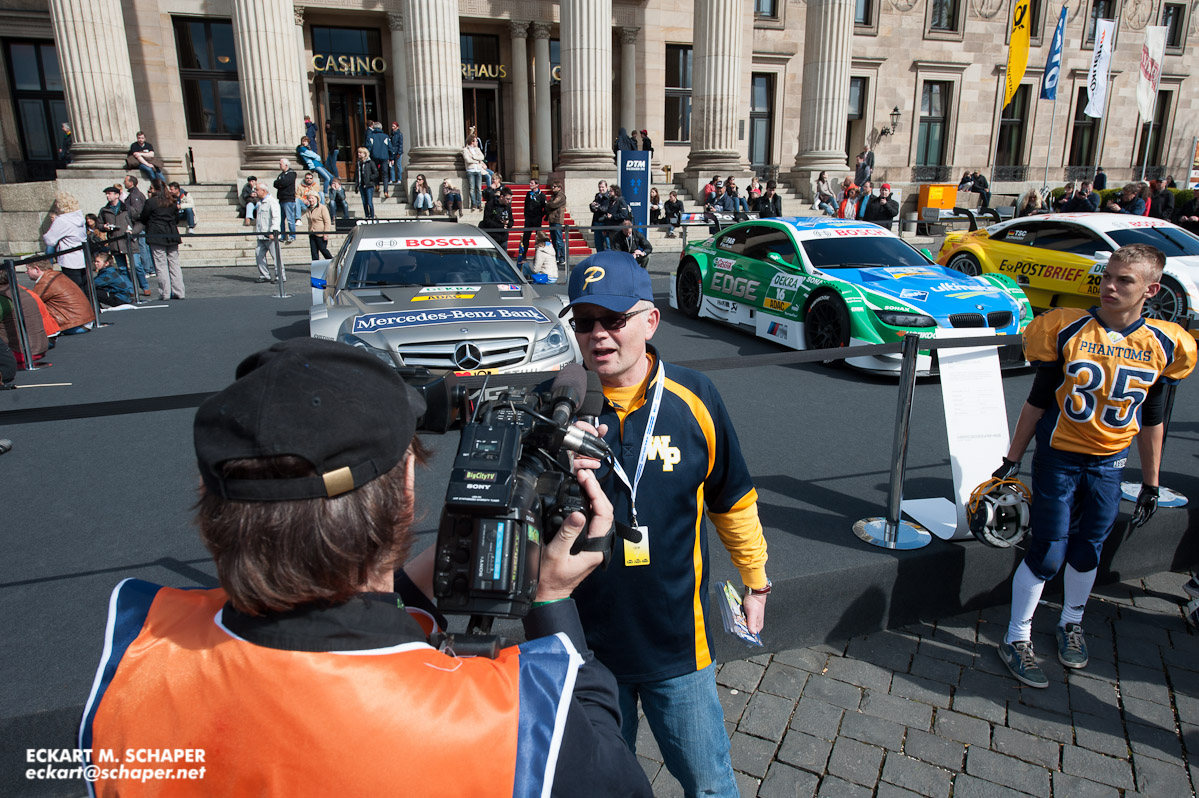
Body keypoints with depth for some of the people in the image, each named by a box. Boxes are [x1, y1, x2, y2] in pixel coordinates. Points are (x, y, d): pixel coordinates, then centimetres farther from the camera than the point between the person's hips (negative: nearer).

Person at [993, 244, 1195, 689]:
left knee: (1088, 552, 13)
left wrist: (1150, 484, 9)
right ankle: (1016, 639, 14)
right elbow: (1038, 401, -3)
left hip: (1109, 464, 3)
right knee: (1047, 553, -2)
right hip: (1058, 457, -3)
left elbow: (1150, 419, 6)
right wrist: (1012, 460, -1)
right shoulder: (1067, 330, -11)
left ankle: (1071, 624, 39)